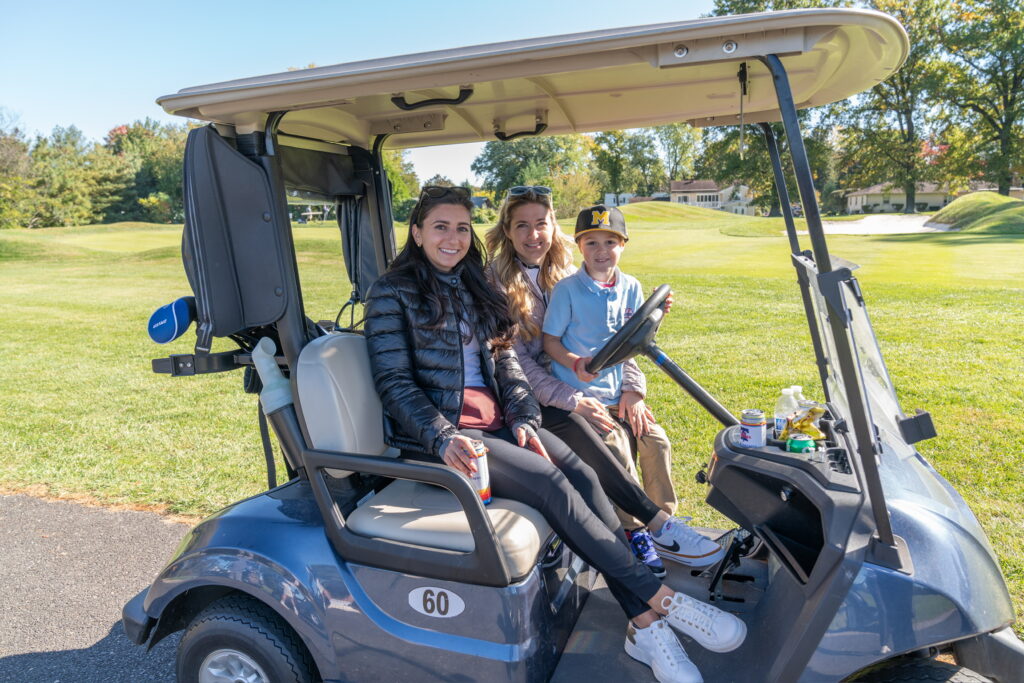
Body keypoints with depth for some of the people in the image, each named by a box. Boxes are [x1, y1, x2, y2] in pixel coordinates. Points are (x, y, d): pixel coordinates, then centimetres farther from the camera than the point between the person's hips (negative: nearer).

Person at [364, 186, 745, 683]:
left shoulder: (474, 288, 16)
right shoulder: (392, 293, -3)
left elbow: (505, 359, 14)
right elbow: (394, 382, -9)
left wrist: (523, 416, -4)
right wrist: (444, 439, -23)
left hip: (495, 420, 6)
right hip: (436, 432, -6)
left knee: (582, 475, -17)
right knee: (553, 485, -23)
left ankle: (644, 626, -16)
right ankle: (659, 600, -12)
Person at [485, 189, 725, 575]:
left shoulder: (567, 275, 10)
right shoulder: (498, 283, -7)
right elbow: (516, 361, -14)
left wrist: (632, 387, -6)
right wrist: (572, 400, -21)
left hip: (584, 387, 6)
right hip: (534, 398, -5)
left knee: (653, 436, -13)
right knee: (612, 438, -27)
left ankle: (662, 525, -1)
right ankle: (643, 530, -13)